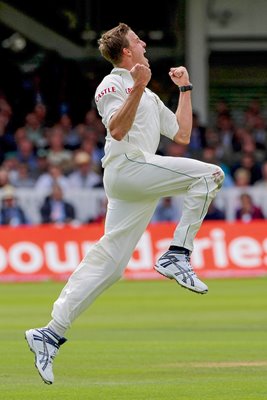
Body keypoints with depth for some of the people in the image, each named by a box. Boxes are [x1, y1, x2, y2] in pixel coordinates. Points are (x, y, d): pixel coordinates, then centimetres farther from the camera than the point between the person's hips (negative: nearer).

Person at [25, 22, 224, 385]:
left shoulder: (149, 97, 29)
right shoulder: (113, 84, 2)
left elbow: (182, 135, 28)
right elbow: (117, 130, -14)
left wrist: (185, 89, 30)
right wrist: (138, 88, -22)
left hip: (141, 185, 9)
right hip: (126, 167, -9)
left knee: (107, 265, 2)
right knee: (209, 173, -17)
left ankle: (50, 334, -1)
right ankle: (177, 256, -19)